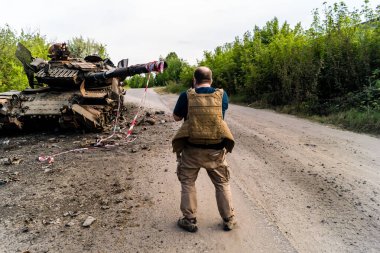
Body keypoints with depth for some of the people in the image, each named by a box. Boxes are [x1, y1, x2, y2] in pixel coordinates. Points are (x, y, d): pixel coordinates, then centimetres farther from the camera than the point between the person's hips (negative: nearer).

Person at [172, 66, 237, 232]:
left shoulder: (187, 96, -8)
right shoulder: (222, 95, -2)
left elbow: (176, 117, 5)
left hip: (191, 148, -1)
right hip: (216, 149, 2)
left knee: (188, 183, 16)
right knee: (222, 183, 17)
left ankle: (189, 220, 21)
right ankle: (228, 220, 25)